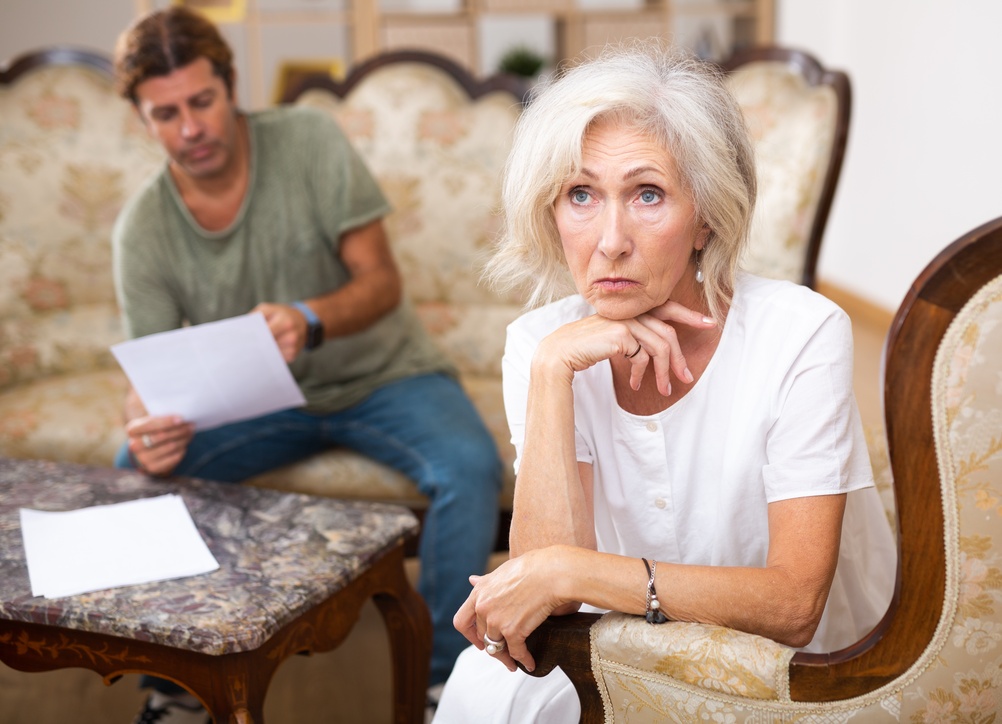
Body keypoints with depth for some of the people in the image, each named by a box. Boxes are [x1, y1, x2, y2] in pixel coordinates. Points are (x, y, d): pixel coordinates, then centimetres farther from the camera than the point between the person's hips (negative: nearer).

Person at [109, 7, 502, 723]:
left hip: (382, 372, -2)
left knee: (471, 466, -30)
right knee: (138, 465, -21)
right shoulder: (142, 228, -9)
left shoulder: (311, 141, -15)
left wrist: (309, 320, -39)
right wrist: (147, 424, -35)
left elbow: (382, 281, -17)